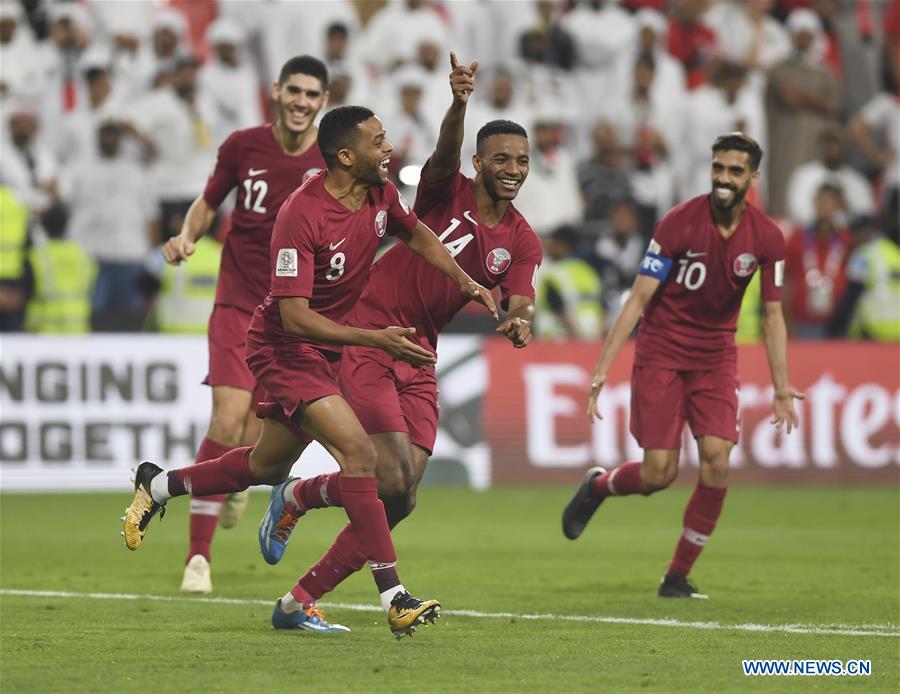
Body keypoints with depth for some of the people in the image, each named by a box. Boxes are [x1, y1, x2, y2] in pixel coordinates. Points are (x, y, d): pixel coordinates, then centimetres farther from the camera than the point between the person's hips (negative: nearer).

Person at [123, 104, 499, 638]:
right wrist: (375, 339, -36)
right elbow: (295, 317, -30)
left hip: (327, 349, 9)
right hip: (286, 348, -9)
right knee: (359, 452, -22)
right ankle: (395, 599, -23)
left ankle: (157, 486, 43)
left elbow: (417, 234, 19)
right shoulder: (301, 217, -29)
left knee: (267, 468, 22)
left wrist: (465, 281, 7)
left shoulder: (382, 194, -5)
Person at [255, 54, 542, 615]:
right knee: (393, 480, -17)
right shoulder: (448, 192, -8)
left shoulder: (522, 243, 6)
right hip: (365, 335, -6)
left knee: (401, 501, -2)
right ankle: (297, 496, 14)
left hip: (418, 360, 6)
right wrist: (460, 103, -51)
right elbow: (446, 152, -29)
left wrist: (520, 322, -33)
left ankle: (303, 599, 9)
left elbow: (520, 305, -7)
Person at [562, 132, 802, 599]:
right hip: (661, 353, -3)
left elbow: (772, 316, 2)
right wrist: (604, 366, -19)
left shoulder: (767, 238, -6)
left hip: (716, 358, 3)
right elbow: (638, 299, -13)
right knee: (659, 473, -10)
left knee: (716, 461, -15)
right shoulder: (678, 223, -15)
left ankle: (678, 576, -1)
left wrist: (781, 388, -3)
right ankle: (597, 485, 26)